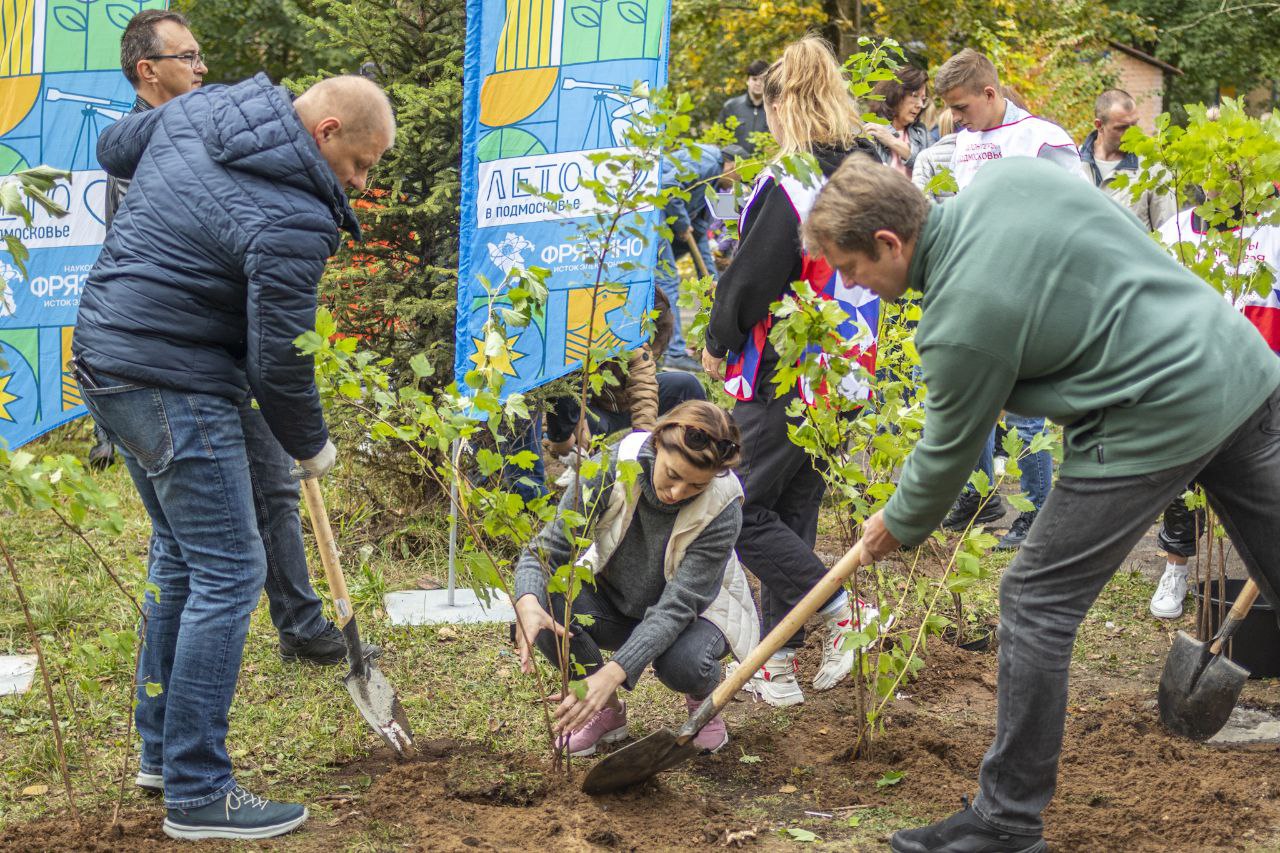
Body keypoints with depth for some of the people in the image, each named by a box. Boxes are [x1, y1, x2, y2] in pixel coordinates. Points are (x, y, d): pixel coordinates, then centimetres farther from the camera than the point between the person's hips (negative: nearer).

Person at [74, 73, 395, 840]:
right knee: (228, 574, -5)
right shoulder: (294, 221, -21)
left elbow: (114, 148, 24)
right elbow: (279, 362, -16)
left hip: (104, 358, 10)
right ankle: (197, 793, -3)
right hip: (176, 389, -10)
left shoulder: (195, 108, 5)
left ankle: (161, 751, 31)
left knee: (181, 555, 21)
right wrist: (312, 446, 2)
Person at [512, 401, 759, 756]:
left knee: (682, 663, -38)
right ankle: (608, 710, -3)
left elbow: (676, 607, -34)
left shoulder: (723, 510, -31)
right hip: (615, 601, 3)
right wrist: (528, 603, -47)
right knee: (544, 605, -30)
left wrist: (613, 673, -47)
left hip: (694, 611, -2)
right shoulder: (611, 469, -27)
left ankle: (702, 702, 3)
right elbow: (548, 547, -24)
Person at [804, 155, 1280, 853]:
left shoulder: (961, 323, -18)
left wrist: (899, 526, 16)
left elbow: (949, 453, -2)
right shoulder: (1010, 174, 2)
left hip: (1157, 422, -9)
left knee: (1036, 600, 1)